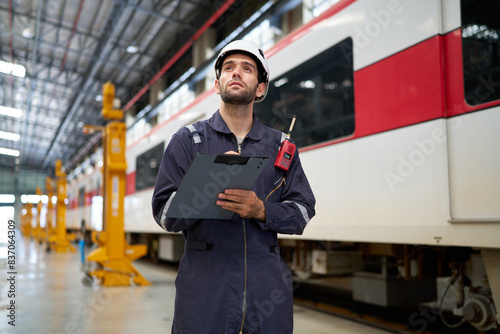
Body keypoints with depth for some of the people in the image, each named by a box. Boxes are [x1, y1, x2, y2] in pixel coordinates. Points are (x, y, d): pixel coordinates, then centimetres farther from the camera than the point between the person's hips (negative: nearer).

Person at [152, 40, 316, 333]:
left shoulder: (280, 145, 10)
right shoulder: (188, 140, 4)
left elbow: (302, 210, 5)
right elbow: (165, 214, -3)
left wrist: (262, 210, -14)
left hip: (267, 283, 2)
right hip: (205, 285, -2)